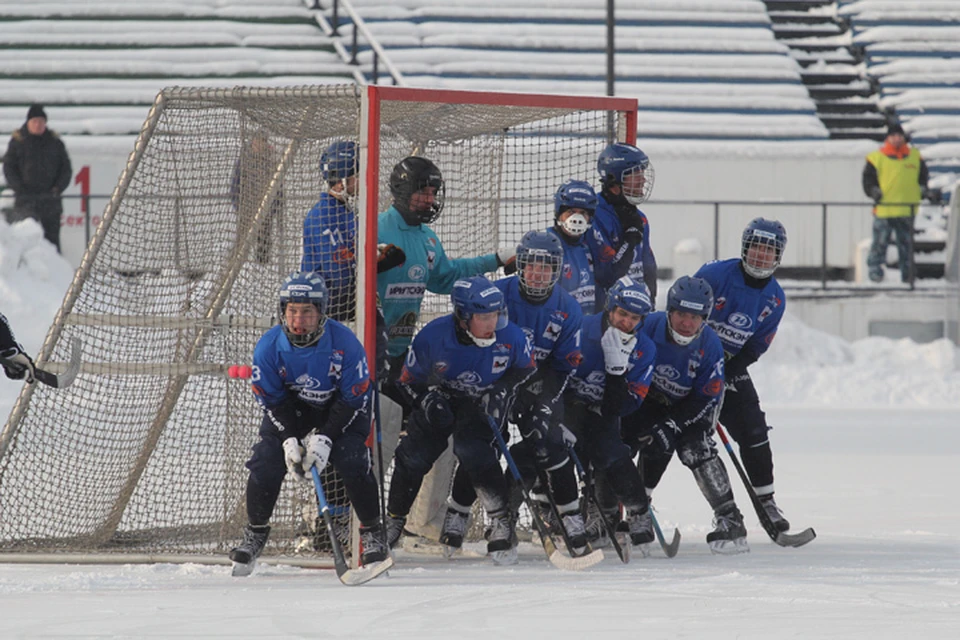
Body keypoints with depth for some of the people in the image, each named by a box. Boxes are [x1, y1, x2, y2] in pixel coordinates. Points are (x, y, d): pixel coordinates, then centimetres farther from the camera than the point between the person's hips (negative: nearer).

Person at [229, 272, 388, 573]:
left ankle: (372, 533, -4)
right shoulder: (269, 346, -20)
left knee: (353, 463, -23)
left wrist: (324, 438, -28)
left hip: (340, 412, -2)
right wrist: (290, 439, -23)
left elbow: (354, 398, -20)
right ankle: (255, 533, 7)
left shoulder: (344, 343, -26)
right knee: (265, 463, -15)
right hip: (289, 411, 2)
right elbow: (271, 399, -10)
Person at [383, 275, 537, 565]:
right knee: (412, 456, -2)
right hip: (441, 400, 2)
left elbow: (526, 369, -2)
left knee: (473, 452, -26)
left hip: (483, 403, -2)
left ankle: (502, 522, -16)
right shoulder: (432, 337, -26)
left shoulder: (511, 337, -24)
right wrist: (426, 398, -27)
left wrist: (502, 391, -17)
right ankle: (392, 522, 20)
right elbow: (408, 380, -9)